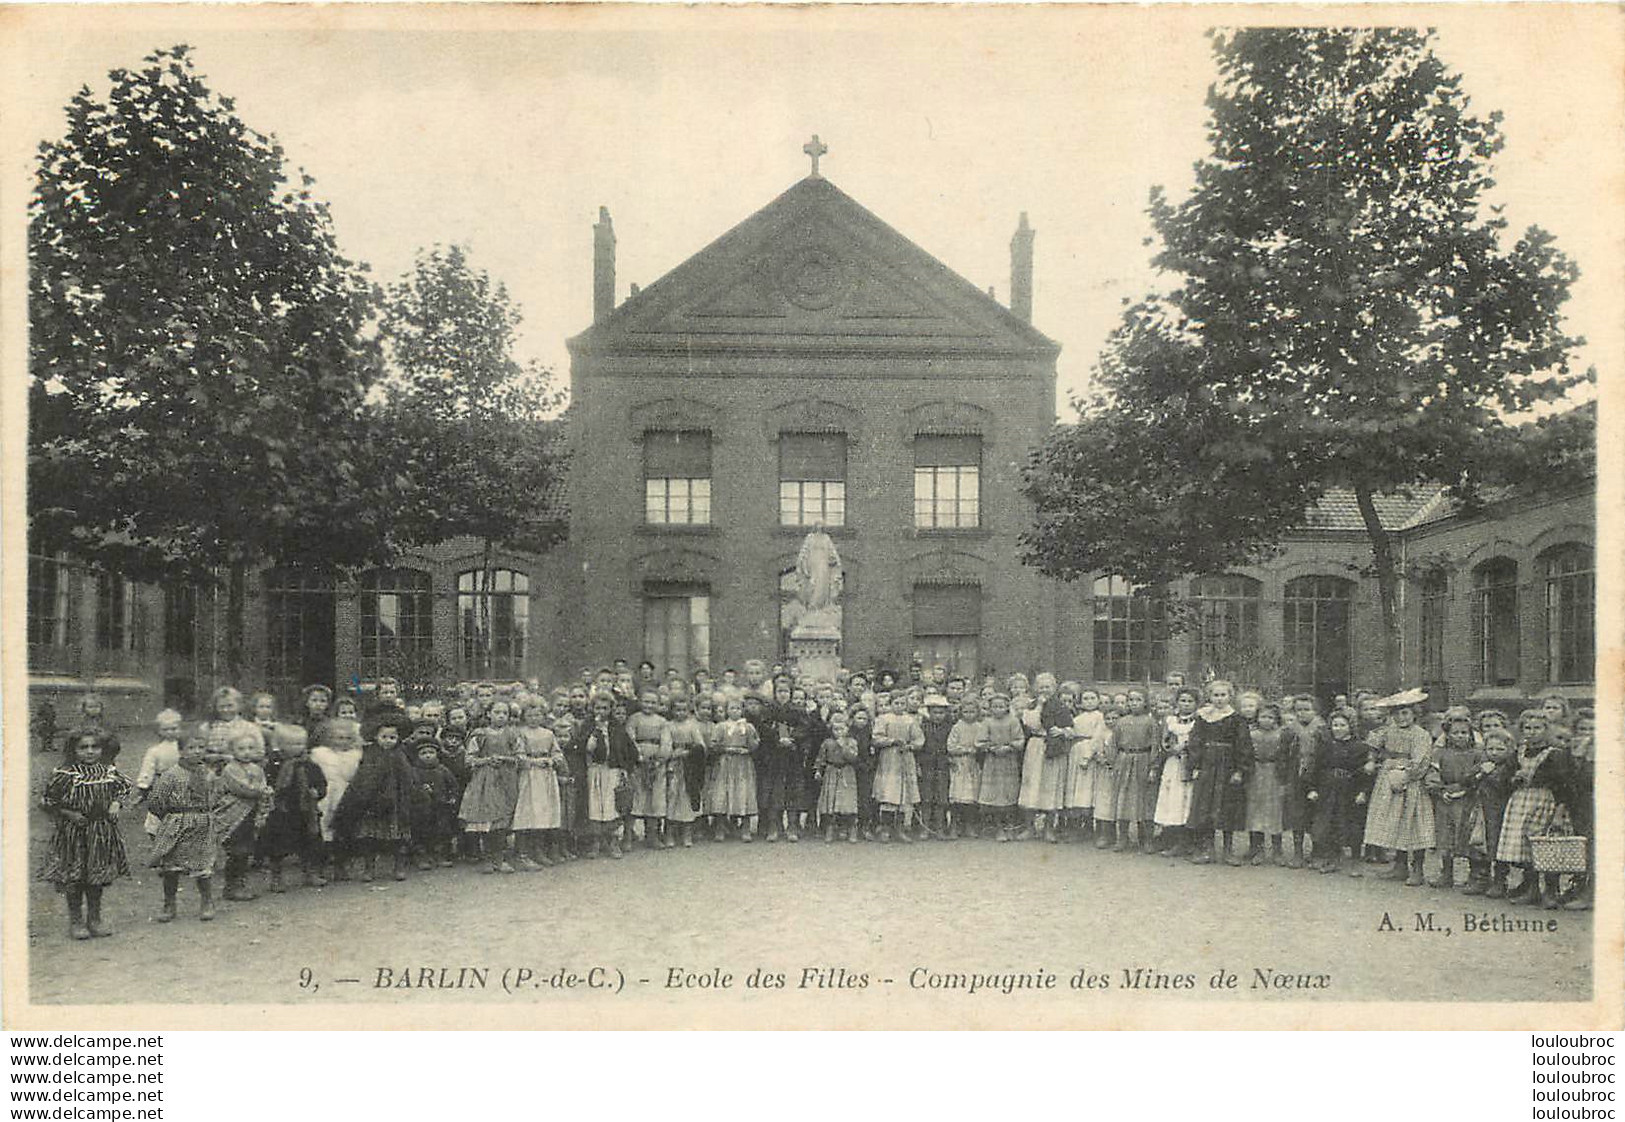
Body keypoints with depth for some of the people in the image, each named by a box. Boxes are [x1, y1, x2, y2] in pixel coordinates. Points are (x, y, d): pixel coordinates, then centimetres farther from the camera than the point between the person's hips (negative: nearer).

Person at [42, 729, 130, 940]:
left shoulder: (109, 772, 1)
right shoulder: (64, 774, -12)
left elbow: (124, 788, 18)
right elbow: (49, 802, -7)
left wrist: (116, 804, 0)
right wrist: (69, 815, -16)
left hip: (102, 831, 4)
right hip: (73, 834, -4)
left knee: (98, 877, 11)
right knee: (74, 878, 3)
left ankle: (95, 919, 23)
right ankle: (75, 921, 17)